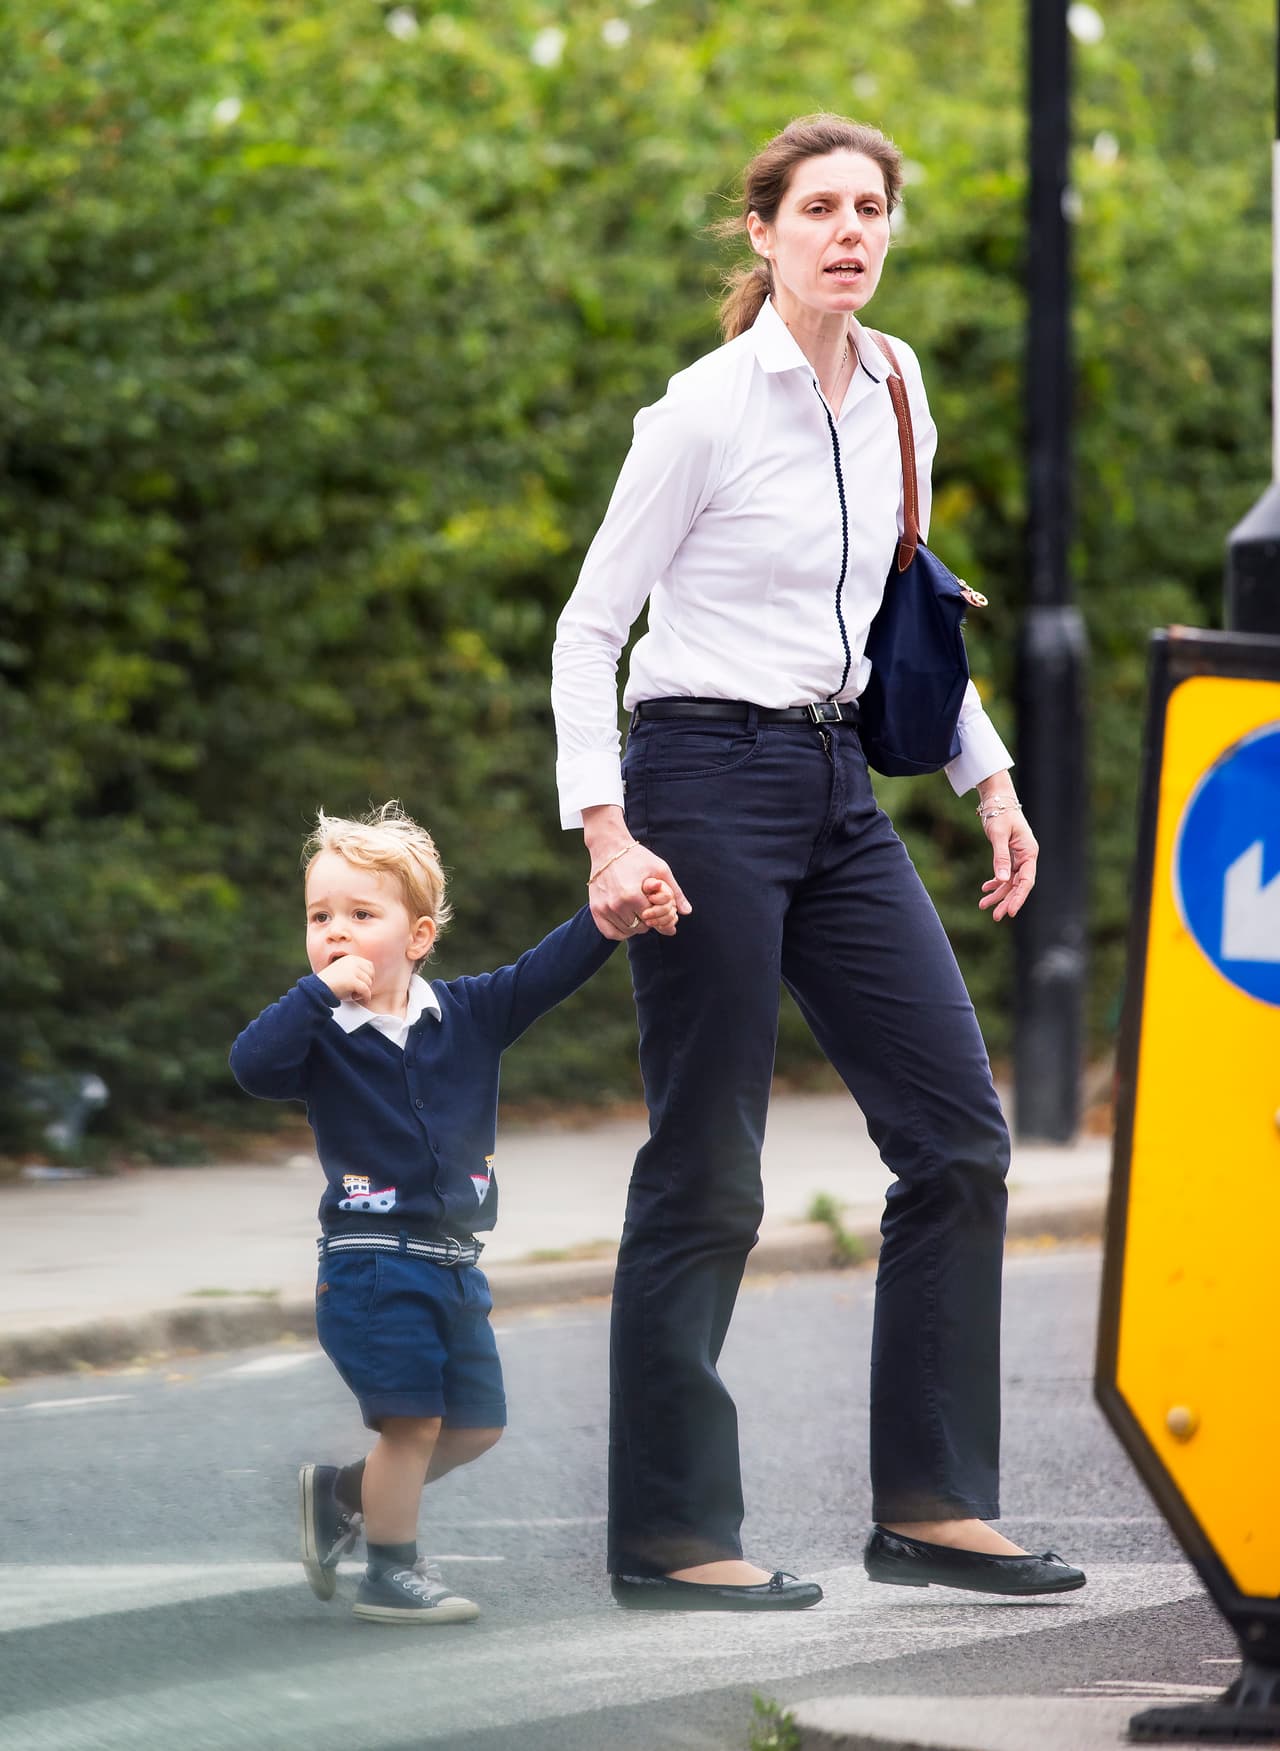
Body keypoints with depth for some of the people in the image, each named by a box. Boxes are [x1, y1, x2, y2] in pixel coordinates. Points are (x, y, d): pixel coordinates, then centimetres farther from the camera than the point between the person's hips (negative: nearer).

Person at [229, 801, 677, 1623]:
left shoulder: (467, 1013, 3)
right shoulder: (322, 1036, -7)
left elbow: (551, 970, -6)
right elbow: (254, 1064, -26)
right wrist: (322, 990, -27)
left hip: (454, 1262, 5)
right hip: (372, 1260, -5)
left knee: (474, 1424, 12)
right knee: (414, 1420, -7)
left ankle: (343, 1493, 30)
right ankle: (392, 1572, 8)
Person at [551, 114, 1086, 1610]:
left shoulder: (894, 392, 9)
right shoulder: (707, 409, -12)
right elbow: (587, 629, -10)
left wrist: (987, 779, 17)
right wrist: (606, 836, -19)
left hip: (841, 785, 7)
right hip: (710, 781, -7)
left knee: (958, 1131, 2)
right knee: (706, 1175, -3)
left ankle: (928, 1503, 9)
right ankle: (669, 1537, 6)